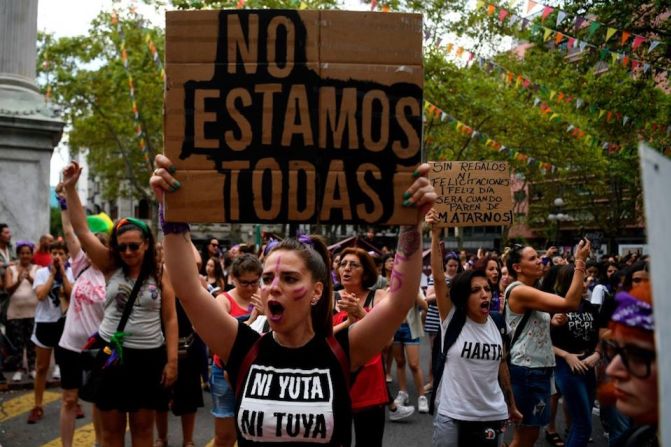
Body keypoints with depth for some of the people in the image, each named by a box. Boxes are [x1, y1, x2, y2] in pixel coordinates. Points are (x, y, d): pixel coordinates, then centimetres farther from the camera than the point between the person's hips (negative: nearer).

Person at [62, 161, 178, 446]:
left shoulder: (161, 276, -4)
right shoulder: (111, 268, -1)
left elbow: (170, 319, -1)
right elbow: (81, 230, -7)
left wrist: (172, 360, -6)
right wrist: (70, 188, -14)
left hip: (149, 357, -1)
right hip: (111, 353, 1)